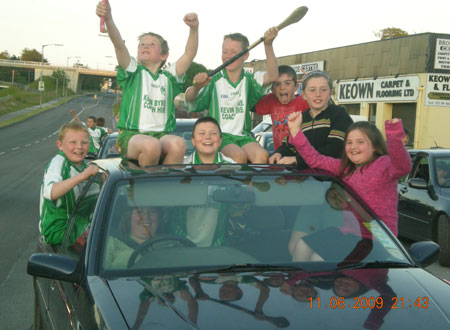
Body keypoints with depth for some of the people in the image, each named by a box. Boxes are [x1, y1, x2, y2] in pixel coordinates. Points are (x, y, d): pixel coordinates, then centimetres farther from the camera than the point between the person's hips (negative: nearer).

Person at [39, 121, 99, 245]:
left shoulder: (83, 165, 7)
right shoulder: (58, 161, -16)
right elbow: (50, 193, -36)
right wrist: (82, 176, -41)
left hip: (77, 222, 8)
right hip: (58, 229, -8)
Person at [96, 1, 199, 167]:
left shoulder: (169, 76, 19)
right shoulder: (133, 72, 14)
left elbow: (190, 54, 6)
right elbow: (119, 45, -4)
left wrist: (194, 28, -12)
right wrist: (108, 19, -22)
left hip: (162, 135, 2)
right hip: (132, 135, -2)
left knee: (178, 144, -33)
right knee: (151, 145, -36)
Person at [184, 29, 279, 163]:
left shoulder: (250, 80, 7)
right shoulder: (214, 81, 1)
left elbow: (273, 76, -13)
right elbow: (189, 99, -14)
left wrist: (268, 45, -26)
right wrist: (196, 87, -39)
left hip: (243, 136, 3)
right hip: (220, 136, -2)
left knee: (262, 155, -28)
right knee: (239, 156, -33)